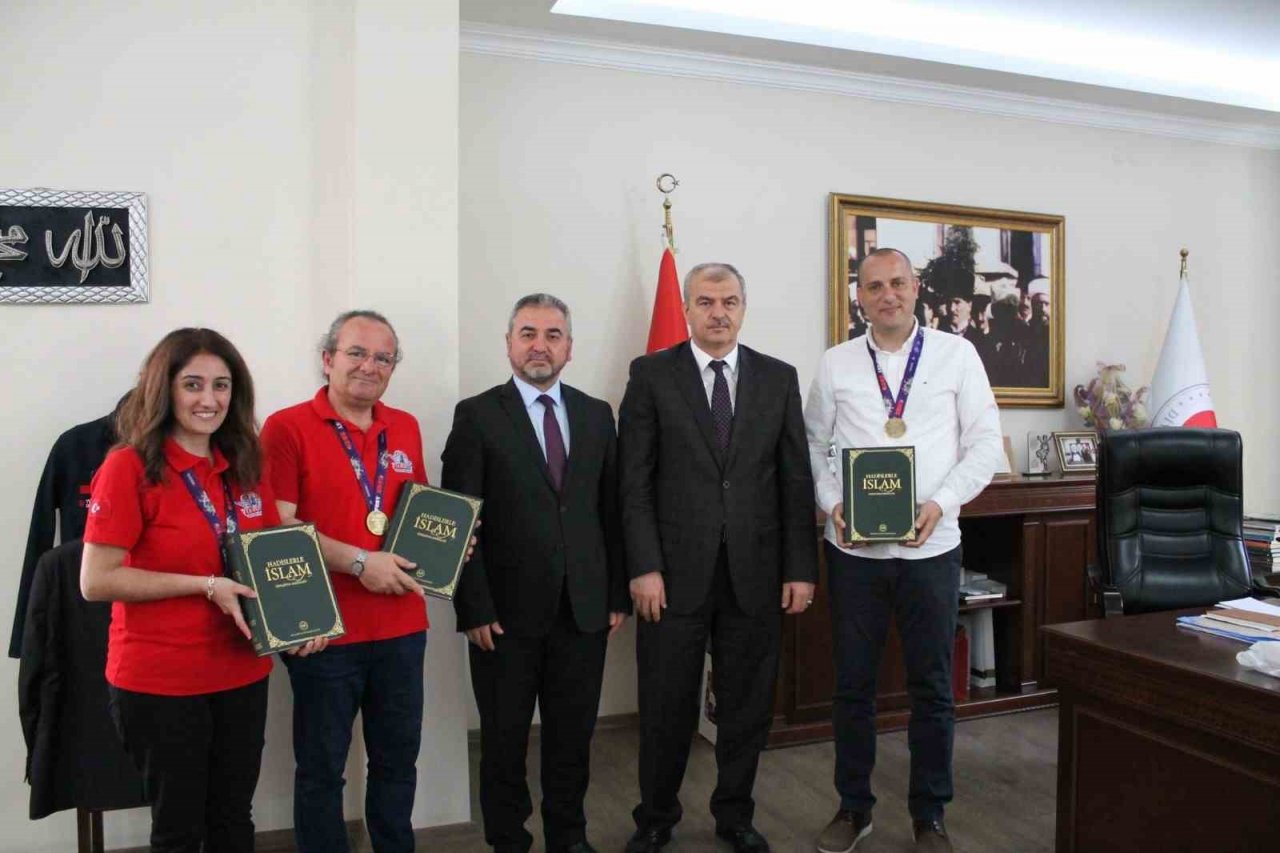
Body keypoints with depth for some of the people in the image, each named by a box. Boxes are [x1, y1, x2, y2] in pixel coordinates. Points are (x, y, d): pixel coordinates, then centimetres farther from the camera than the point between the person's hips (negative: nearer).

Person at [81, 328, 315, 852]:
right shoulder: (129, 466, -13)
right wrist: (206, 585, -21)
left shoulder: (245, 466, 4)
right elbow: (95, 581, -15)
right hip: (159, 682, -5)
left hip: (242, 675, 5)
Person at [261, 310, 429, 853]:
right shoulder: (287, 427, -8)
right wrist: (358, 562, -21)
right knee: (321, 766, 11)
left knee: (398, 758, 18)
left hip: (402, 626, 5)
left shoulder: (406, 428, 9)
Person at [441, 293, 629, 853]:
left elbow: (611, 511, 8)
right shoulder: (476, 415, -4)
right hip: (507, 613, -3)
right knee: (504, 739, 13)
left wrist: (618, 596, 6)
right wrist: (474, 609, -11)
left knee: (573, 736, 15)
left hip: (584, 611, 3)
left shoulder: (597, 415, 7)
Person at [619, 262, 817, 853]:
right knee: (666, 707, 10)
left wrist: (800, 567, 1)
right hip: (676, 570, -2)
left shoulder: (779, 378, 7)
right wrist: (644, 566, -10)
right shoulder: (651, 375, 1)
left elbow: (795, 479, 5)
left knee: (748, 705, 12)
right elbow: (634, 481, -4)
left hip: (755, 571, 2)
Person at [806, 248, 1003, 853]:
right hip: (853, 547, 1)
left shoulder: (957, 355, 2)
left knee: (931, 688, 10)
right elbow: (814, 445, 8)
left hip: (930, 547, 0)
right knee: (853, 685, 11)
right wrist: (832, 503, -9)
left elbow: (985, 442, 1)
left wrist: (942, 502, -13)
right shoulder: (835, 363, 5)